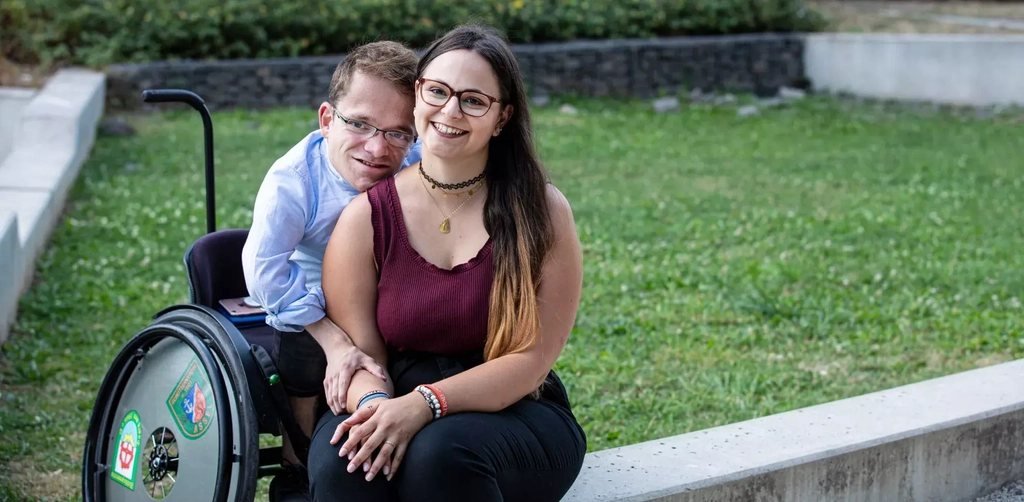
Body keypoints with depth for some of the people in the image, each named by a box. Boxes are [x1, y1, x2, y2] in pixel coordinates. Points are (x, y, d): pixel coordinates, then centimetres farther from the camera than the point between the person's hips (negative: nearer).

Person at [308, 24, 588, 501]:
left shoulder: (541, 212, -4)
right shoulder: (366, 217, 1)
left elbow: (531, 360, -8)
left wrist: (424, 404, -23)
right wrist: (376, 406, -25)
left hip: (515, 417, -1)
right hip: (398, 412, 1)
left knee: (441, 452, -34)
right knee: (339, 459, -33)